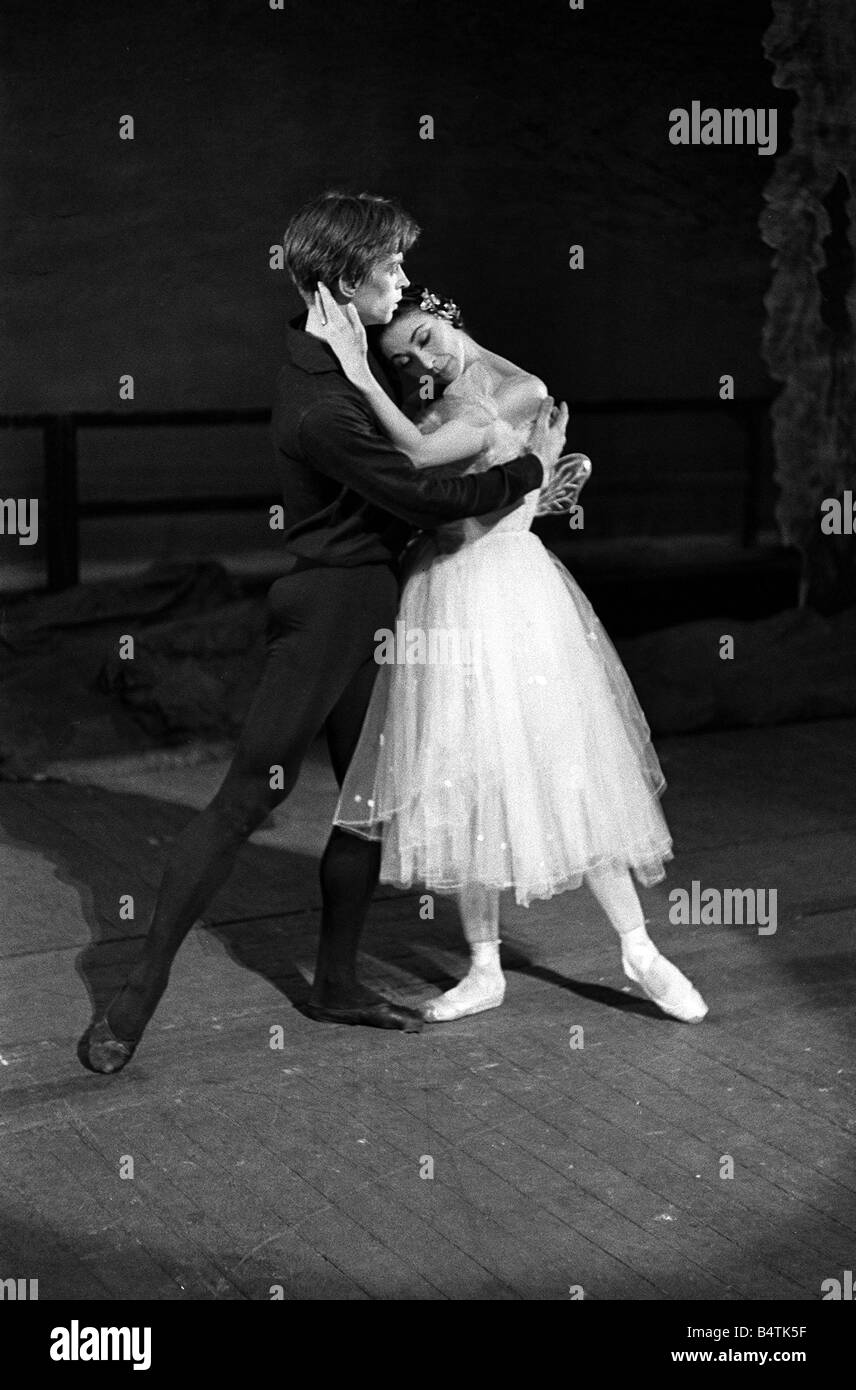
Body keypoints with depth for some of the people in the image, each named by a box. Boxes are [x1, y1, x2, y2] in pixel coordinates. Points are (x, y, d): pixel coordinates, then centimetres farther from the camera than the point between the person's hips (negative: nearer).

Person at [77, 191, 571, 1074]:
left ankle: (336, 983, 25)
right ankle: (138, 995, 3)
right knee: (247, 796, -5)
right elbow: (422, 497, -20)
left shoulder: (332, 351, 6)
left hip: (363, 604, 10)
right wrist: (531, 468, -10)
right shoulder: (322, 407, -25)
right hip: (327, 608, -10)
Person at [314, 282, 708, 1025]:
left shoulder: (519, 392, -8)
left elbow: (422, 455, -20)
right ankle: (485, 970, 17)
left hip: (509, 590, -6)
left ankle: (640, 950, 12)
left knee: (562, 769, -2)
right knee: (463, 782, 7)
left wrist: (360, 375, -21)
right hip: (442, 595, 6)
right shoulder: (436, 401, 12)